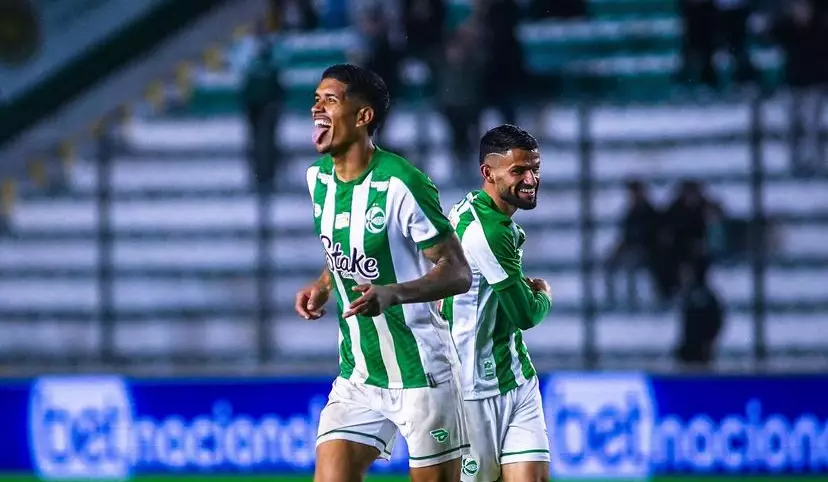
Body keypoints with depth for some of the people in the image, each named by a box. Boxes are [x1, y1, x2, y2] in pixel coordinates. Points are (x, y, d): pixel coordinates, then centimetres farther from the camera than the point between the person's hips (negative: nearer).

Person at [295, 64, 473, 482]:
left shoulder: (399, 184, -18)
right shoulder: (318, 178, 5)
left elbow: (458, 273, -17)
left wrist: (392, 293, -33)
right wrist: (322, 287, 2)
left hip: (421, 374, -6)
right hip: (357, 375, 6)